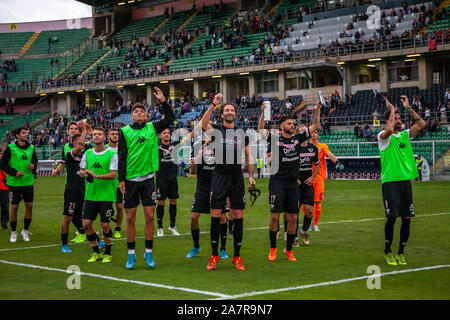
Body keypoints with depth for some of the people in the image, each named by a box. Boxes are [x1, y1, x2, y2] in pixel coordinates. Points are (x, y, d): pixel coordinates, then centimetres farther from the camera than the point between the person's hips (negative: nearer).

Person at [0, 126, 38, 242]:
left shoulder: (31, 148, 6)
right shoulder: (10, 148, -6)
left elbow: (35, 161, 18)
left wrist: (33, 166, -5)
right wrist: (15, 172, -14)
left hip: (28, 182, 3)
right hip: (14, 182, -3)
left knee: (29, 205, 0)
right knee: (14, 207, 0)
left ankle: (25, 231, 16)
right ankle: (13, 232, 14)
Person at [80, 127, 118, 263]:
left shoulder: (112, 154, -6)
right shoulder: (87, 153, 9)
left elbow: (113, 174, -13)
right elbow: (81, 170, 16)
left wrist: (96, 175, -24)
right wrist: (83, 172, -7)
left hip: (106, 195, -5)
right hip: (90, 195, 5)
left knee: (105, 225, -3)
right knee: (86, 224, 0)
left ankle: (107, 253, 16)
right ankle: (96, 252, 18)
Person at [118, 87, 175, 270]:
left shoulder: (152, 128, 7)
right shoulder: (125, 131, 2)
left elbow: (170, 118, 1)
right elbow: (121, 157, 0)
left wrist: (163, 101, -6)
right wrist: (121, 179, -5)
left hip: (147, 178, 1)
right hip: (130, 179, -1)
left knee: (150, 216, 0)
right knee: (130, 218, 3)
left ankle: (148, 252, 11)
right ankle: (131, 254, 13)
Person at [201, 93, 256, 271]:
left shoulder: (242, 134, 12)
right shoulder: (216, 130, 3)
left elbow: (248, 156, 17)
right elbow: (203, 124, -19)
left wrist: (251, 176, 7)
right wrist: (213, 104, -25)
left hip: (237, 178, 2)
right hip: (219, 176, -2)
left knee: (238, 216, 2)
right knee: (216, 215, -3)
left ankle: (237, 256, 11)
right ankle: (214, 255, 7)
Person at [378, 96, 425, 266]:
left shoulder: (405, 135, 14)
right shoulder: (383, 136, -2)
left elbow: (421, 124, 2)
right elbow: (389, 129, -25)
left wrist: (408, 108, 1)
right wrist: (392, 109, -13)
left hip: (406, 181, 5)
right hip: (390, 182, -5)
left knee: (406, 218, 3)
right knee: (392, 217, -7)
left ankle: (401, 252, 15)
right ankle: (387, 252, 10)